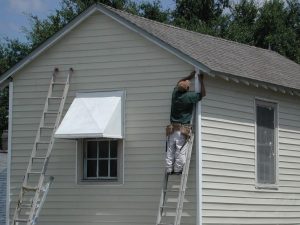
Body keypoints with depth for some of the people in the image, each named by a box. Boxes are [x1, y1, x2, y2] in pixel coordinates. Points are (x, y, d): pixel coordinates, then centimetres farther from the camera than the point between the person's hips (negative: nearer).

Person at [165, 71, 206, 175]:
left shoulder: (175, 94, 6)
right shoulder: (189, 96, -10)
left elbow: (179, 83, 28)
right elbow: (203, 94, 0)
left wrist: (190, 76, 31)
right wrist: (201, 81, 9)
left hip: (172, 128, 5)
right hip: (183, 129, -5)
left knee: (170, 151, 4)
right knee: (180, 150, -5)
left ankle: (169, 169, 3)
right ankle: (178, 169, -8)